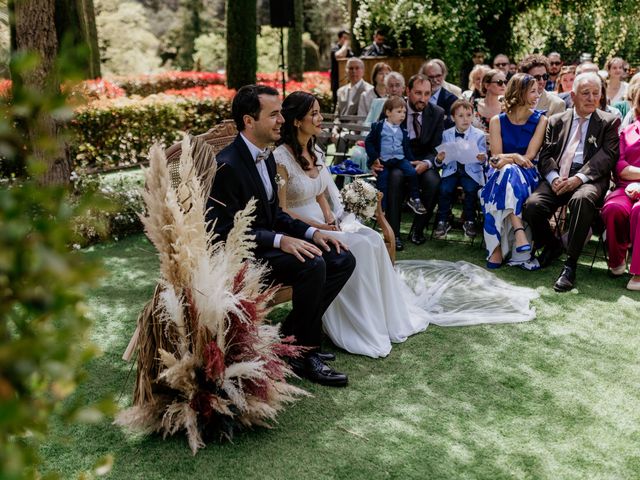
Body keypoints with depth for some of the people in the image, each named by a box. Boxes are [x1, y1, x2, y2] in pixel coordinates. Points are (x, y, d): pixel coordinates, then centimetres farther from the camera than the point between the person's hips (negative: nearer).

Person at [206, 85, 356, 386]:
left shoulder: (267, 159, 9)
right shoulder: (227, 166, -19)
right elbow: (223, 230, -22)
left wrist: (311, 232, 0)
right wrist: (280, 240, -29)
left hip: (267, 242, 9)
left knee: (342, 260, -2)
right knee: (312, 265, -30)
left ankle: (289, 335, 4)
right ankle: (305, 353, -13)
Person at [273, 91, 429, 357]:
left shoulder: (315, 152, 10)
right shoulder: (281, 158, -16)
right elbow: (280, 211, -16)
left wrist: (330, 217, -1)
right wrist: (318, 227, -18)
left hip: (322, 223, 8)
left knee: (373, 240, -15)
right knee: (357, 248, -25)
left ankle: (388, 317, -7)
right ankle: (362, 330, -14)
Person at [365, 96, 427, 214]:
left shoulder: (403, 131, 12)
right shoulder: (378, 127, -2)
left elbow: (407, 147, 19)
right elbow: (368, 142, 0)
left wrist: (411, 160, 8)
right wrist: (374, 157, -9)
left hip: (400, 159, 3)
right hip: (383, 160, -3)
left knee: (412, 172, -18)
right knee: (382, 184, -6)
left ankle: (414, 199, -4)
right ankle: (381, 209, 4)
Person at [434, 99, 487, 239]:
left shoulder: (479, 135, 2)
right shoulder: (446, 134, 6)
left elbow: (483, 159, 4)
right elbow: (441, 162, 7)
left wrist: (482, 159, -20)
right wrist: (439, 160, -16)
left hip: (471, 171, -1)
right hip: (452, 169, 1)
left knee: (471, 189, -28)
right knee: (445, 188, -25)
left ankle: (469, 222, -7)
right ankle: (442, 221, -9)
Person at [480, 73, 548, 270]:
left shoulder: (540, 120, 5)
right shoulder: (498, 121, 6)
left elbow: (529, 156, -6)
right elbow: (496, 157, -2)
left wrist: (506, 159, -18)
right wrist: (515, 157, -20)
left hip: (527, 175, 0)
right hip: (501, 176, 0)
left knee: (508, 171, -34)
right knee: (507, 170, -34)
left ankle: (498, 249, -38)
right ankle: (519, 232, -47)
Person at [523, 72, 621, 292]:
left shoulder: (609, 122, 13)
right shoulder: (556, 121, 21)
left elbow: (607, 156, -2)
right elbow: (545, 155, 12)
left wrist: (578, 178, -17)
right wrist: (554, 178, -11)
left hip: (589, 179, -3)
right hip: (557, 178, 3)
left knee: (582, 199, -38)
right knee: (532, 205, -26)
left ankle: (570, 264, -28)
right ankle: (552, 245, 6)